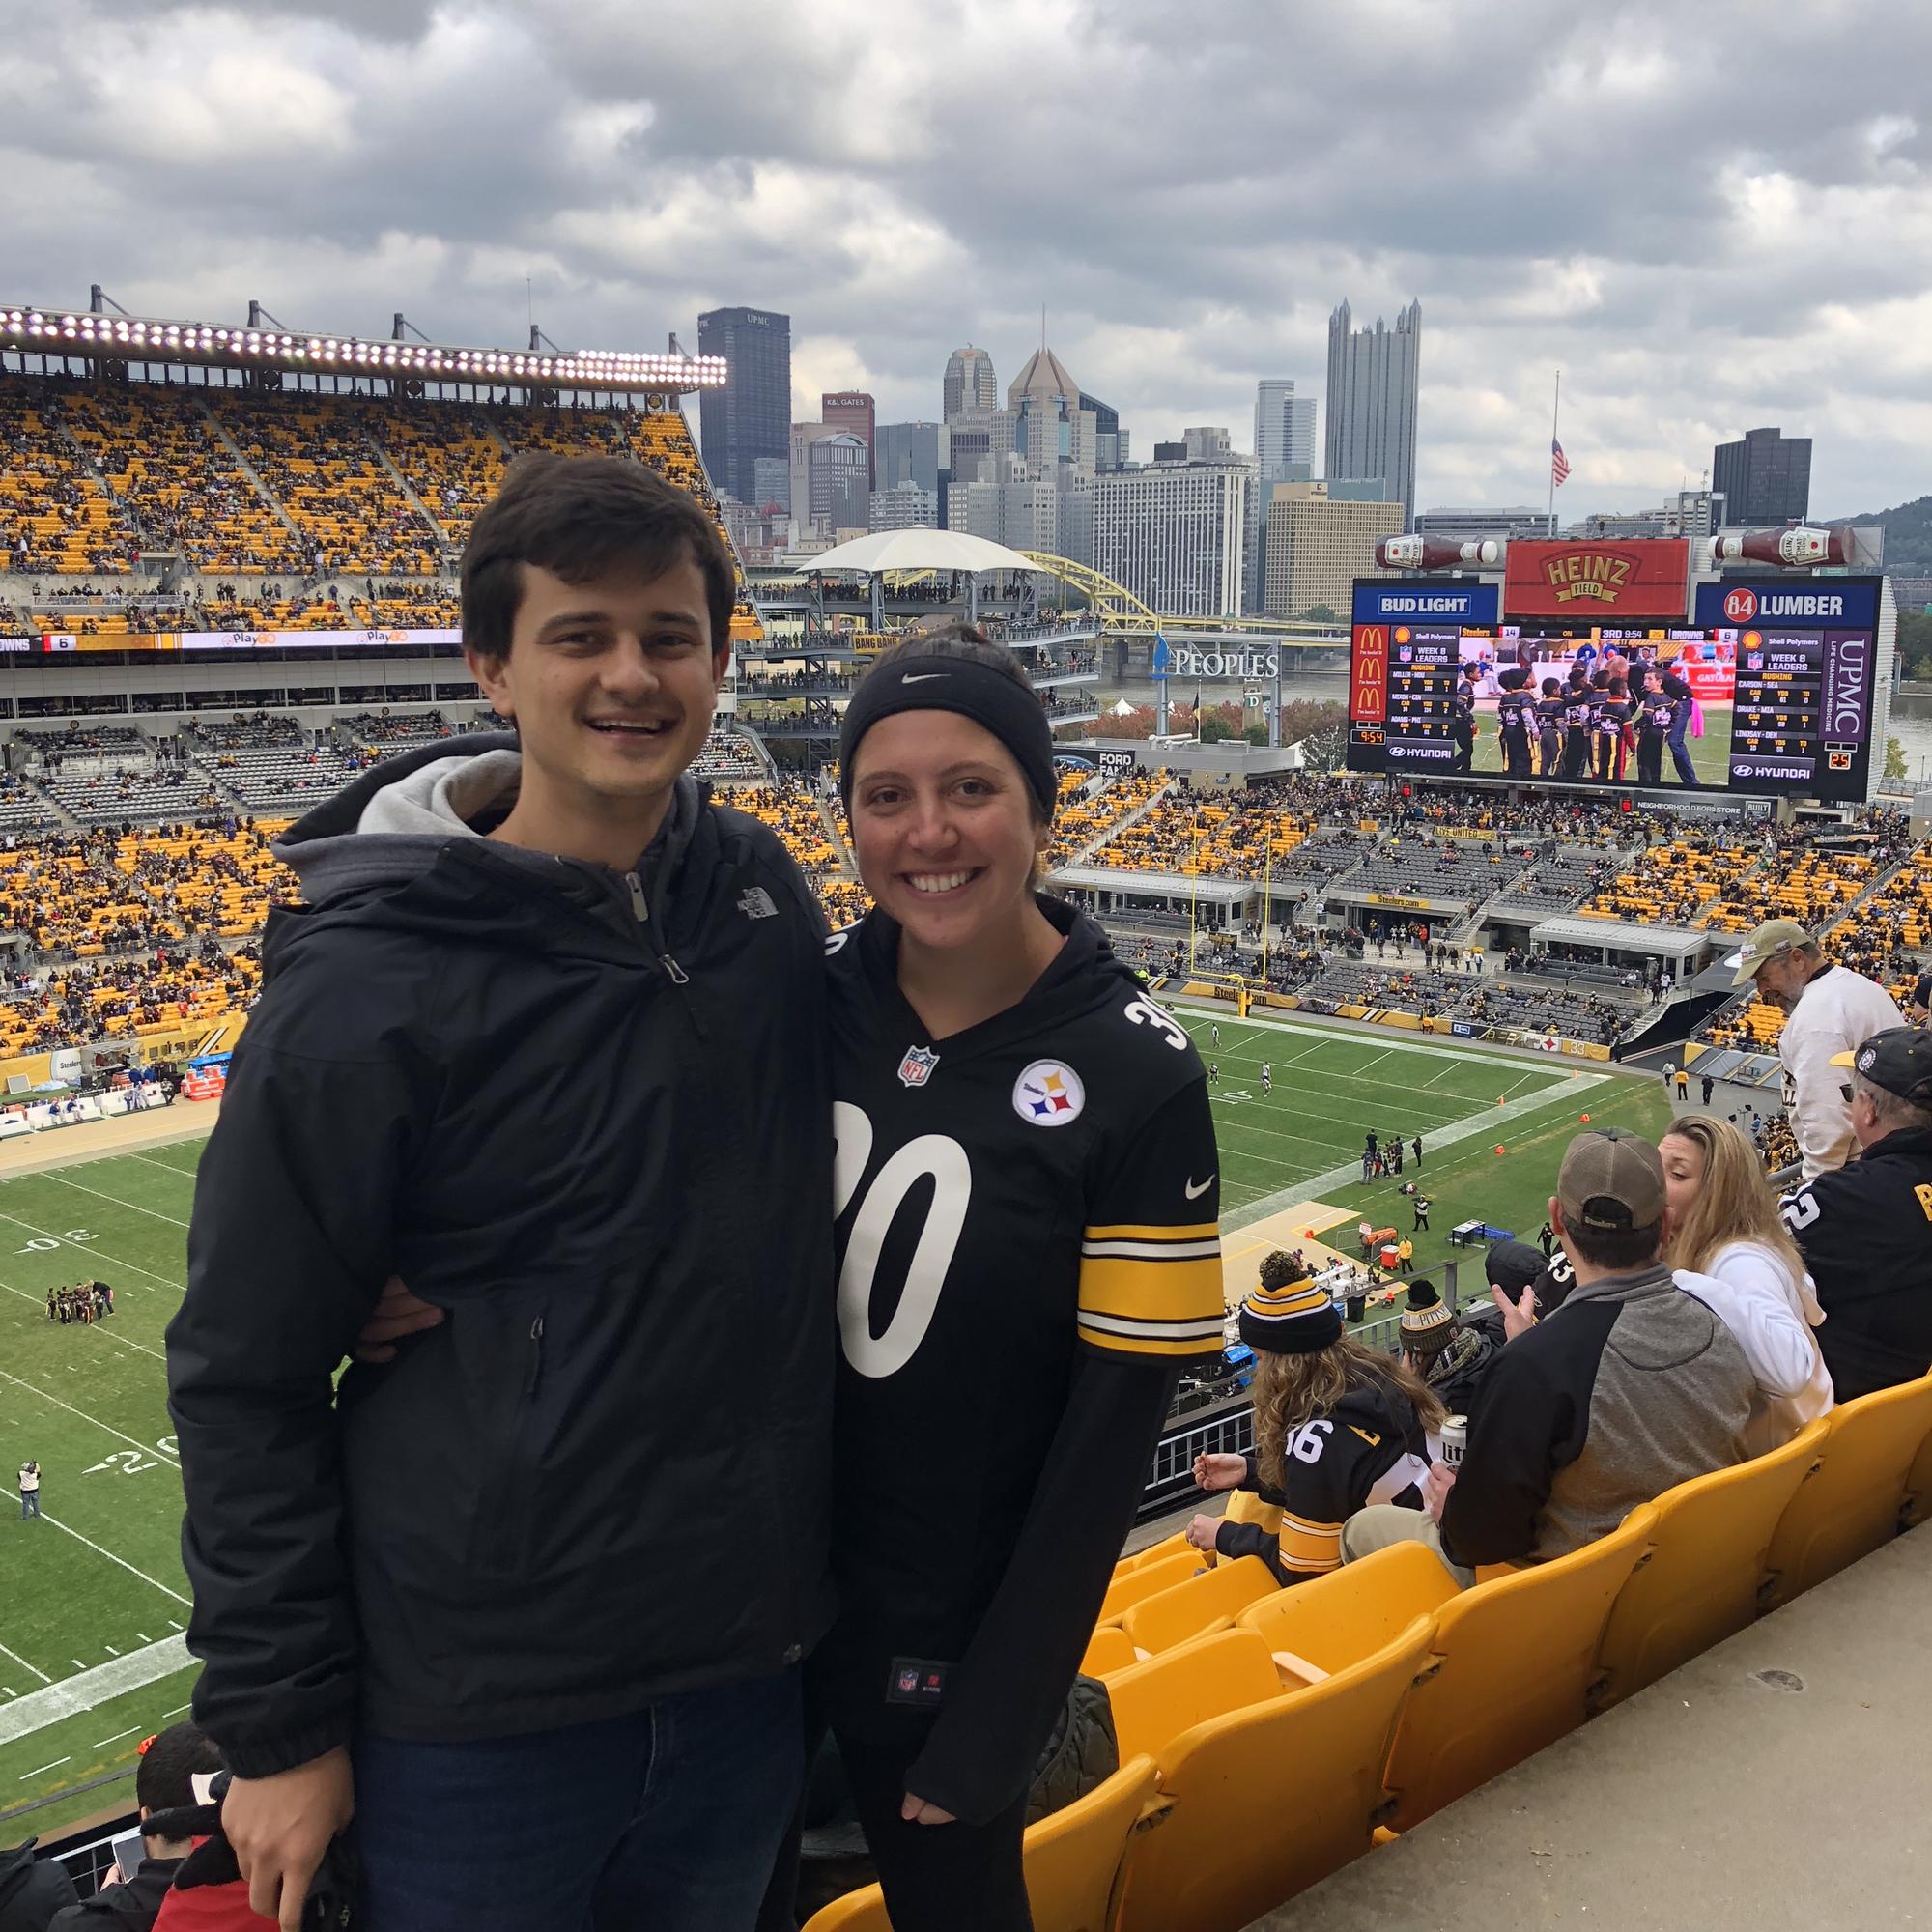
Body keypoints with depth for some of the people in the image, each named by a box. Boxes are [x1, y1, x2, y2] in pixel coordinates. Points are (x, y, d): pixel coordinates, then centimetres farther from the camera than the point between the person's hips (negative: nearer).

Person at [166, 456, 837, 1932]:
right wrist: (276, 1726, -8)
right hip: (478, 1709, -4)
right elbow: (244, 1377, -12)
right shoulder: (368, 980, -17)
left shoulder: (764, 888, -2)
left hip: (747, 1663, 5)